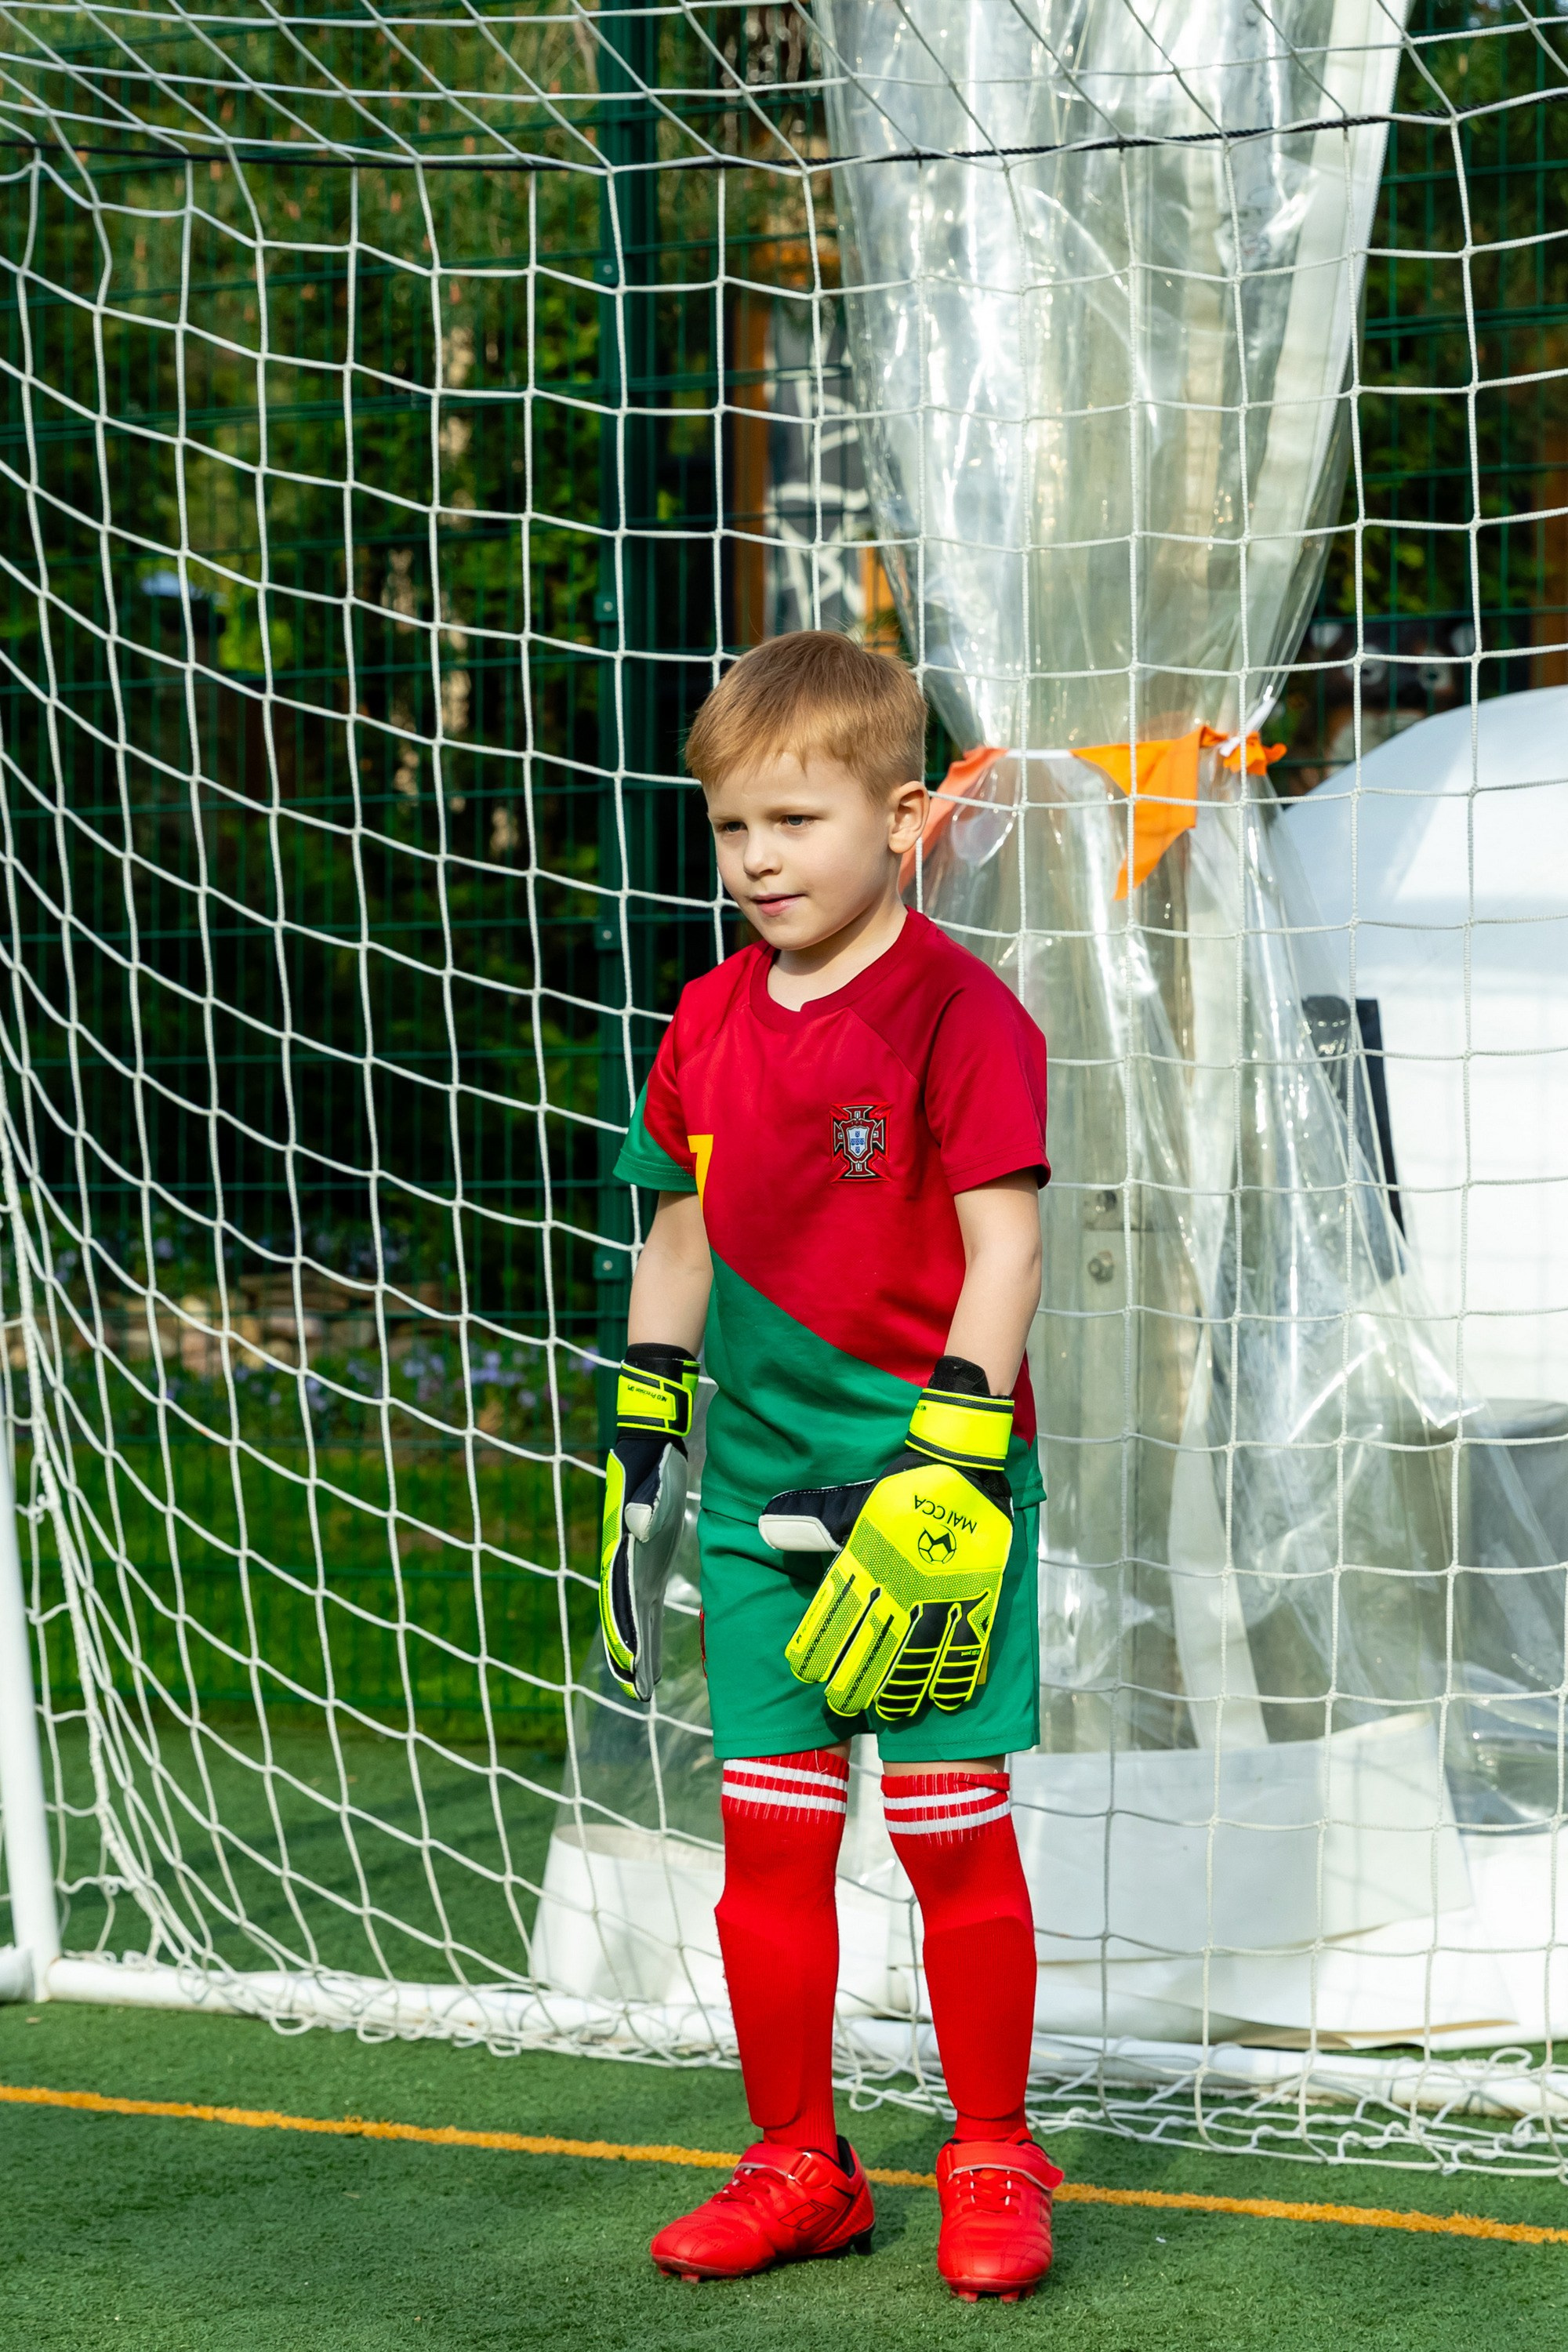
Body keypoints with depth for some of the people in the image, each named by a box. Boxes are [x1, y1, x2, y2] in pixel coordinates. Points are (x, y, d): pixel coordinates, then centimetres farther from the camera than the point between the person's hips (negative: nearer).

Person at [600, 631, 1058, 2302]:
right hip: (761, 1485, 6)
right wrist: (641, 1445, 17)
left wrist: (953, 1468, -19)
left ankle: (991, 2158, 14)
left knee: (952, 1823, 1)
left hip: (928, 1479, -5)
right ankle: (795, 2165, 17)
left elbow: (1004, 1247, -13)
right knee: (767, 1831, 6)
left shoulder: (958, 1012, -10)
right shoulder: (710, 1021, 9)